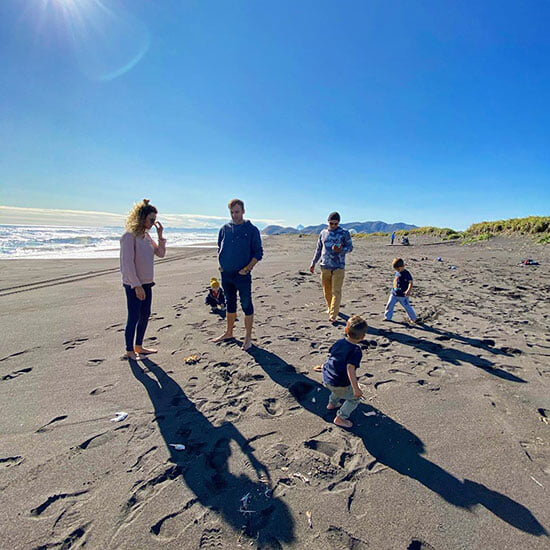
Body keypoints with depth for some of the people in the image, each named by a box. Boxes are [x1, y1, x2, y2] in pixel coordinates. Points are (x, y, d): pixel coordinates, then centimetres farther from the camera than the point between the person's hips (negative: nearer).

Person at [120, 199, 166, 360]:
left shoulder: (146, 235, 9)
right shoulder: (129, 236, -15)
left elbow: (160, 254, 13)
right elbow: (128, 263, -19)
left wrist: (160, 236, 0)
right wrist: (137, 286, -20)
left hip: (146, 283, 8)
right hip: (134, 284, -8)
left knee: (145, 316, 15)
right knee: (134, 317, 1)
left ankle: (138, 346, 29)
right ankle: (129, 351, 16)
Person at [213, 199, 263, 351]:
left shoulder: (251, 230, -4)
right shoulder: (225, 229, 8)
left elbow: (258, 253, -5)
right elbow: (219, 248, 19)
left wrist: (247, 268, -13)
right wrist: (220, 264, 6)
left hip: (242, 275, -5)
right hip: (226, 274, 5)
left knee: (246, 305, 1)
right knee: (230, 303, 18)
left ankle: (248, 338, 12)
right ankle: (229, 332, 33)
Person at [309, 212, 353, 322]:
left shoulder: (344, 233, 0)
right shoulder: (323, 233, 10)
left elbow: (350, 247, 4)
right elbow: (318, 249, 17)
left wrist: (340, 250, -17)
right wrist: (313, 263, 14)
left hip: (339, 267, -3)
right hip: (325, 267, 3)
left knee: (336, 291, -7)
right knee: (327, 291, 11)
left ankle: (333, 315, -7)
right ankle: (330, 308, 33)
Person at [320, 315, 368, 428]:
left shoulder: (339, 342, 0)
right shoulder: (356, 351, -21)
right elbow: (350, 368, -32)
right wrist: (356, 388, -34)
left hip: (326, 379, 8)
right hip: (339, 385, -8)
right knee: (355, 398, 13)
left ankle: (332, 403, 50)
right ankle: (340, 418, 15)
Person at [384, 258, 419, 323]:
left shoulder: (406, 274, -16)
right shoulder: (397, 273, 6)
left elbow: (411, 283, -22)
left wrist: (408, 290, -36)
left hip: (403, 295, -7)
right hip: (394, 293, 7)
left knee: (407, 307, 5)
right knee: (389, 305, 8)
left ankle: (414, 318, 22)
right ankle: (387, 317, 23)